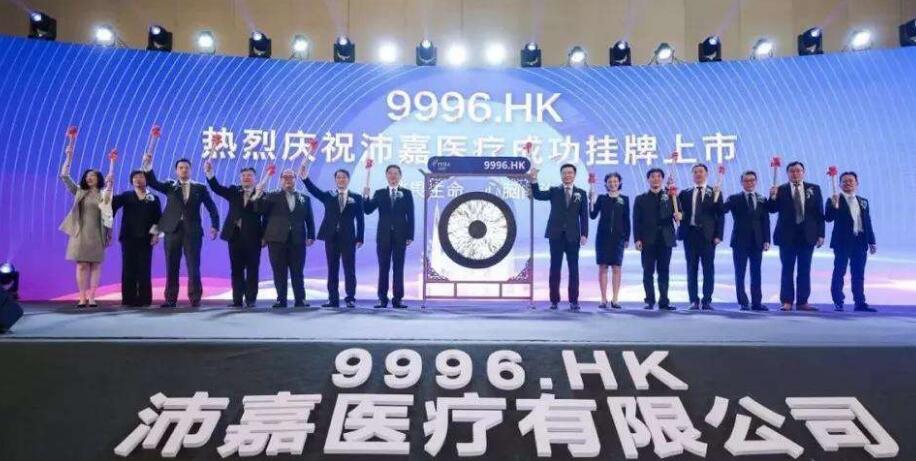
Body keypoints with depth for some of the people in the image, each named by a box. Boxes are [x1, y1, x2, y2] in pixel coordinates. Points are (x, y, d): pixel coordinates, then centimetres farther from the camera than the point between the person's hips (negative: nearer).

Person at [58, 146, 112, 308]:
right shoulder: (79, 192, 8)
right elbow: (64, 176, 0)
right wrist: (69, 157, -6)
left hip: (97, 234, -1)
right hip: (81, 233, 1)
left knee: (95, 265, 0)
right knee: (82, 265, 0)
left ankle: (91, 298, 2)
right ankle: (82, 298, 2)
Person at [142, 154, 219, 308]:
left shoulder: (200, 188, 8)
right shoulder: (169, 186, 11)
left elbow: (212, 208, 7)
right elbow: (153, 183, -5)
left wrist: (215, 226, -4)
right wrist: (147, 166, -20)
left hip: (192, 231, -1)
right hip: (172, 230, 1)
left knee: (193, 267, -2)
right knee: (171, 267, 4)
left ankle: (195, 298, 4)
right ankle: (171, 299, 10)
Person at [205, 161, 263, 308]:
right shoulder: (233, 191, 12)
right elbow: (217, 188, -1)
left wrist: (264, 236, -11)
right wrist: (209, 173, -17)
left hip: (253, 237, -3)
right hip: (235, 236, 4)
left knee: (252, 269, 2)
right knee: (236, 269, 6)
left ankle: (250, 299, 8)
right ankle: (237, 300, 11)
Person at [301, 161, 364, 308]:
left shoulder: (356, 198, 6)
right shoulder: (328, 196, 10)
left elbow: (360, 219, 3)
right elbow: (314, 190, -6)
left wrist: (360, 238, -5)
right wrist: (305, 178, -23)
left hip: (348, 238, -2)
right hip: (331, 237, 2)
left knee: (349, 269, -1)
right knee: (332, 269, 5)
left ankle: (350, 298, 3)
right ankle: (333, 299, 9)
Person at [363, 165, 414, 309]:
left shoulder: (406, 193, 7)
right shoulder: (379, 193, 10)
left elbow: (410, 216, 2)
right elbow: (368, 210, 2)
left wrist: (410, 236, -5)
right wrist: (366, 197, -14)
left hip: (400, 236, -1)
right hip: (384, 236, 1)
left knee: (398, 268, 1)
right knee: (383, 268, 2)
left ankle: (397, 299, 4)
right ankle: (382, 299, 5)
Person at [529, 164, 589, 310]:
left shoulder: (581, 193, 8)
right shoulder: (554, 191, 8)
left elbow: (584, 216, 4)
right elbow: (537, 195, -7)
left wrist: (584, 234, -5)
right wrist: (534, 180, -20)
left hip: (573, 235, 0)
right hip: (556, 235, 0)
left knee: (573, 268, 2)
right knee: (555, 268, 3)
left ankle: (574, 301, 7)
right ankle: (554, 300, 8)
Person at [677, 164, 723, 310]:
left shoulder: (715, 193, 8)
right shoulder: (684, 193, 13)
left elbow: (719, 216, 4)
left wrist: (718, 235, -6)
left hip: (707, 235, -1)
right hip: (690, 233, 1)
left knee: (708, 269, 1)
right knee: (692, 269, 4)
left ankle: (707, 301, 7)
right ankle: (694, 301, 9)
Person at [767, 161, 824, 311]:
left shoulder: (814, 189, 7)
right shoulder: (780, 190, 1)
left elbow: (819, 213, 5)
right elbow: (772, 210, -6)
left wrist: (820, 234, -1)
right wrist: (773, 197, -25)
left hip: (807, 235, 2)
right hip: (787, 236, -2)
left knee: (804, 270, 6)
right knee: (787, 270, 2)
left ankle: (802, 302, 12)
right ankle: (787, 302, 7)